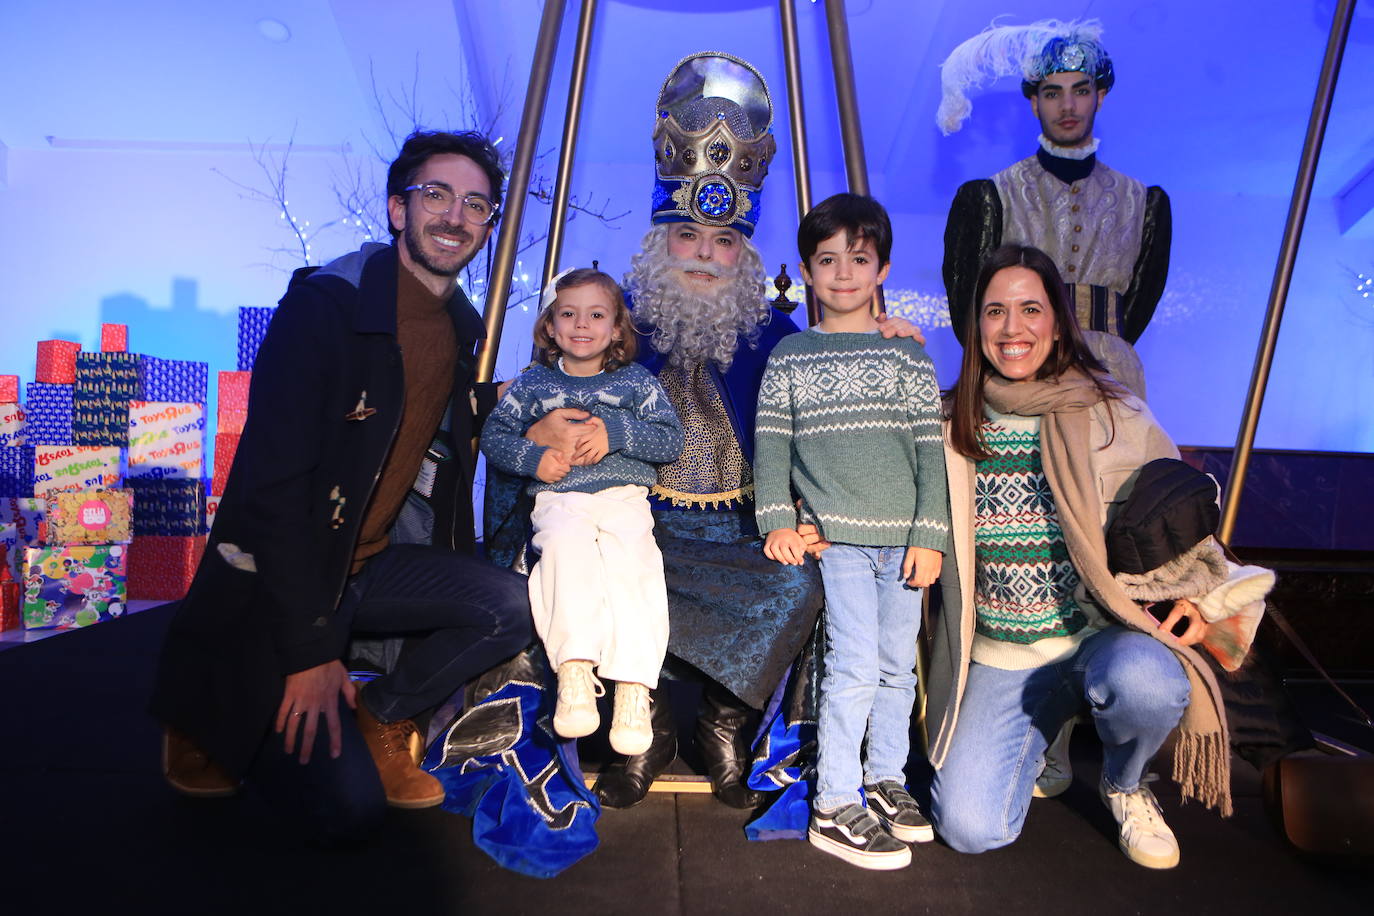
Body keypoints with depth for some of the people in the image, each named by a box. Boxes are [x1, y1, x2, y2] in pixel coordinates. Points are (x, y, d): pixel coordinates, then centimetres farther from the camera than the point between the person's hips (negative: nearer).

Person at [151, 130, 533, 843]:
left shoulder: (464, 329, 4)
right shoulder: (326, 305, -19)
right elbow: (273, 484, -23)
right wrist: (311, 647, -23)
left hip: (370, 563, 7)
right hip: (272, 580, -7)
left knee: (513, 608, -17)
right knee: (346, 808, -15)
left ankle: (379, 719, 5)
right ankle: (219, 720, 14)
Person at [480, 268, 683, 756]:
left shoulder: (636, 381, 14)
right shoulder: (534, 383, 17)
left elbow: (671, 439, 7)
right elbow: (492, 434, 15)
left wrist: (617, 432, -9)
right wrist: (533, 458, -4)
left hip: (624, 497, 0)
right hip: (559, 497, 0)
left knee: (631, 558, -31)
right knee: (567, 542, -35)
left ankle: (633, 688, -33)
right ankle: (574, 671, -37)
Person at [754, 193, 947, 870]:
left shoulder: (906, 354, 8)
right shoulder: (790, 356, 7)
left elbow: (930, 448, 4)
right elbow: (770, 442, 6)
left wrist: (929, 534, -3)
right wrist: (777, 521, -4)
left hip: (903, 536, 2)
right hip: (836, 535, -2)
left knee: (897, 665, 10)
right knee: (854, 665, -8)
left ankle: (885, 779, 29)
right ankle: (834, 808, 4)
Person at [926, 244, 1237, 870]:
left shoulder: (1114, 416, -5)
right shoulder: (949, 424, -2)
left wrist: (1196, 596, -7)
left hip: (1101, 635, -1)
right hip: (998, 658, 1)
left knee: (1146, 682, -37)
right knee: (969, 829, -12)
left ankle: (1124, 786, 2)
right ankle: (1043, 729, 22)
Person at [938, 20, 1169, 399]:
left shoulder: (1143, 203, 15)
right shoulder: (989, 198, 5)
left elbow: (1142, 301, 12)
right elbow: (966, 309, 4)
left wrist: (1099, 356, 0)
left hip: (1109, 381, 3)